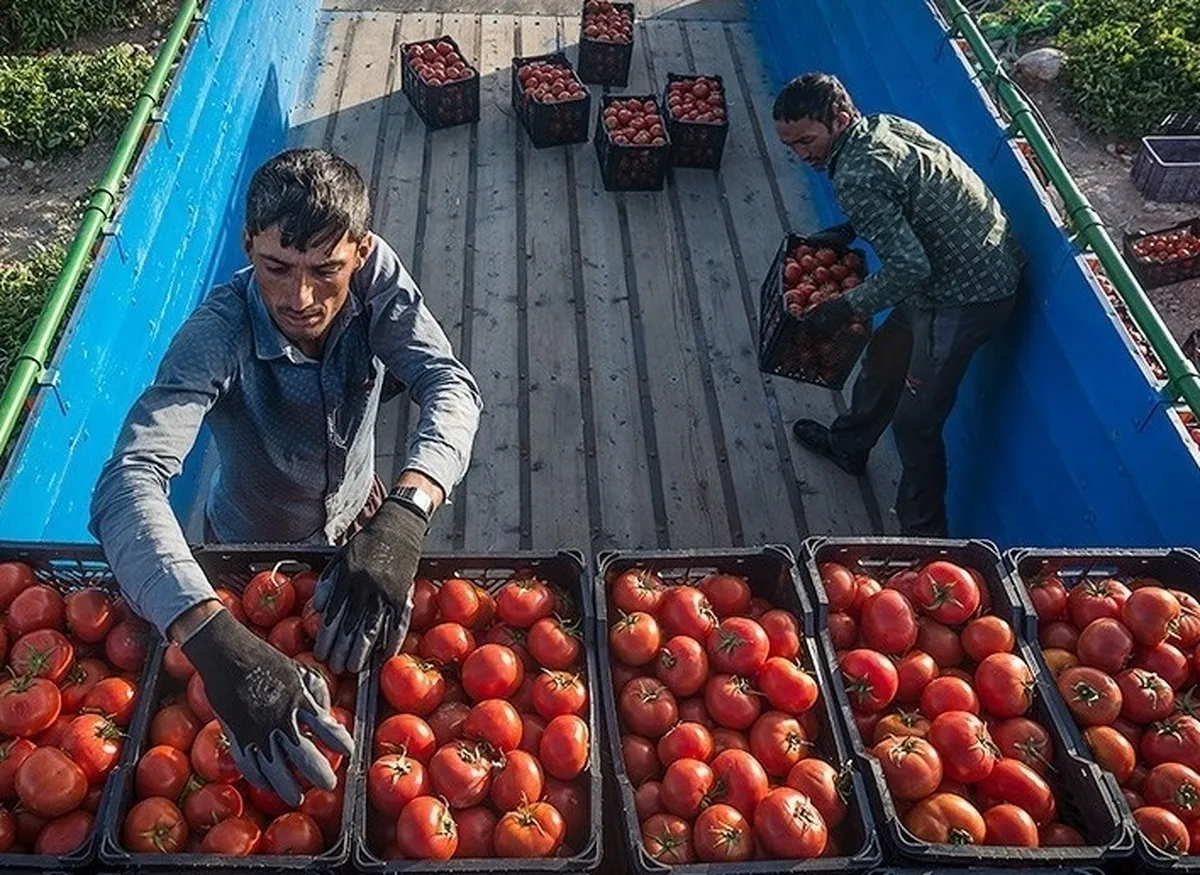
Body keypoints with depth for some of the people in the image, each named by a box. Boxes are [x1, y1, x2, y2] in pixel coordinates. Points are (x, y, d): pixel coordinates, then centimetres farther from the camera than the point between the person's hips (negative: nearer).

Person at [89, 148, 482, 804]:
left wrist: (403, 515, -57)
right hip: (254, 550, -3)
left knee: (385, 650, 29)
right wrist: (212, 639, -66)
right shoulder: (218, 334, -38)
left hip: (359, 520, 4)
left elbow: (450, 386, -37)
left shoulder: (374, 273, -28)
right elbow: (128, 483, -50)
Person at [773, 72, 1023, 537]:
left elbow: (910, 267, -29)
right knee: (885, 355, 26)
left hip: (967, 294, -10)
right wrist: (848, 231, 12)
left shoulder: (854, 178, -26)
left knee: (915, 421, 1)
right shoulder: (883, 124, 2)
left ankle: (923, 537, 17)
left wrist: (846, 308, -16)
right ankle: (848, 445, 50)